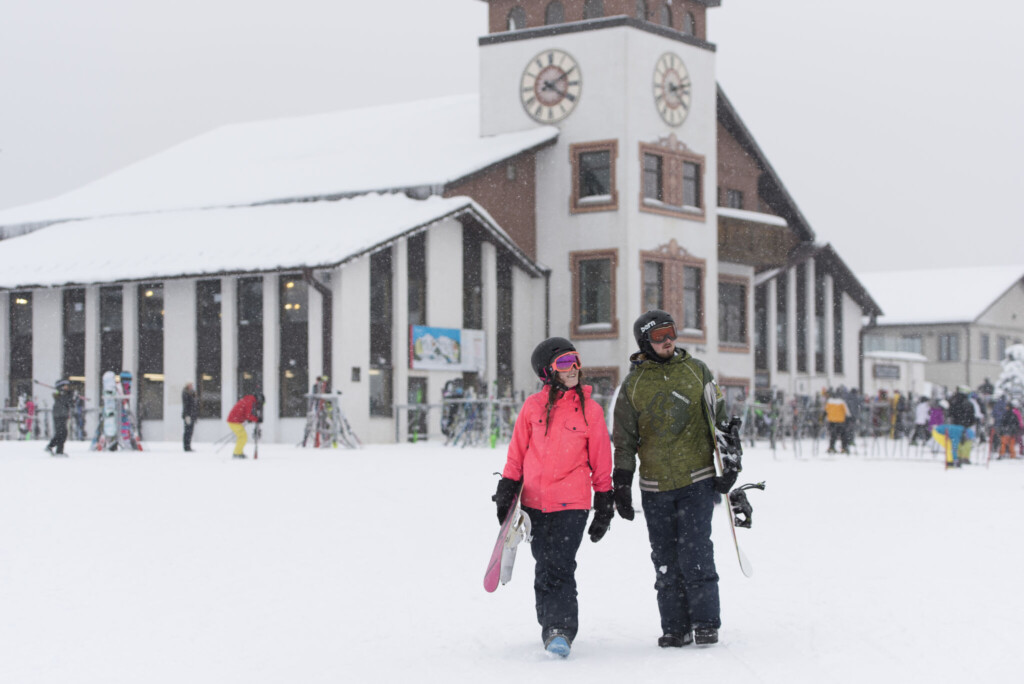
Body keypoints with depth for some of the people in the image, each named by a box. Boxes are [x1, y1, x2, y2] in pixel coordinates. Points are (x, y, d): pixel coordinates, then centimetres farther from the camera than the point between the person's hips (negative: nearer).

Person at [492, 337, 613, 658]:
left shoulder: (590, 409, 2)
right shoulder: (533, 406, 4)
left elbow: (601, 459, 8)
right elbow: (517, 451, 12)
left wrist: (604, 504, 8)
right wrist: (506, 489, 9)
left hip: (572, 502, -2)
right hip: (535, 501, 2)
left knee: (560, 568, -12)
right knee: (544, 569, 8)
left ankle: (560, 631, -11)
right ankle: (550, 626, 20)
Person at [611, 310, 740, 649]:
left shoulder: (697, 371, 6)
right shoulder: (633, 384, 5)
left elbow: (720, 418, 11)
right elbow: (624, 440, 9)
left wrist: (730, 462, 4)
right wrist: (621, 486, 3)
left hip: (697, 480, -1)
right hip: (655, 487, 2)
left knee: (695, 552, -9)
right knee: (665, 560, 4)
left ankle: (706, 623, 0)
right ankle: (674, 627, 12)